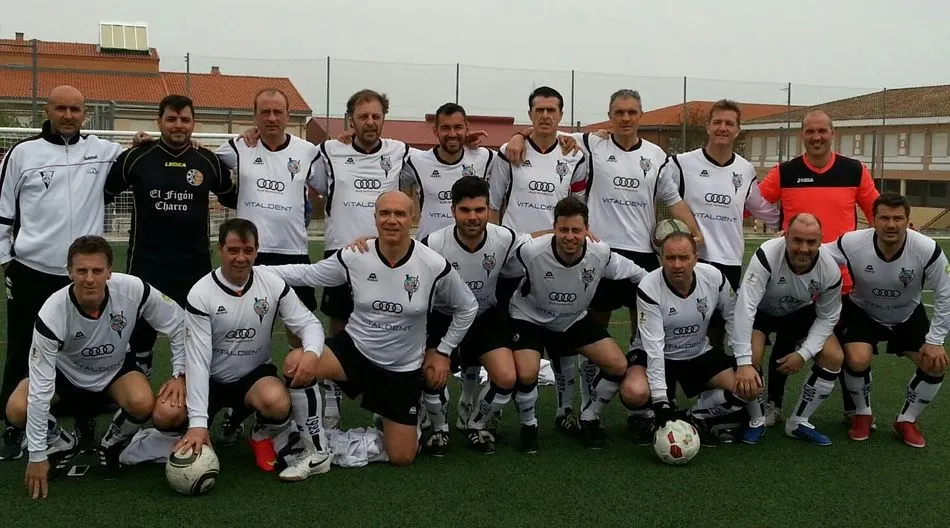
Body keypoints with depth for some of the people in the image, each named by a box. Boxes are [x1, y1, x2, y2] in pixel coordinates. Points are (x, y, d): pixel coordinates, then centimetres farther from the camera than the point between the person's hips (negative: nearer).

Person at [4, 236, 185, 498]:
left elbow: (179, 324, -12)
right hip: (65, 373, 0)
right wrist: (37, 455, -27)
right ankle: (61, 443, 7)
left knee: (143, 404, -31)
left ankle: (113, 444, 4)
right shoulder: (52, 313, -33)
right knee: (17, 410, -26)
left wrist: (179, 374, -15)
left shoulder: (134, 290, -30)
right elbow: (40, 387, -30)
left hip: (115, 370, 1)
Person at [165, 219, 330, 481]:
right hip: (211, 379, 0)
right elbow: (198, 359, -21)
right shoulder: (200, 294, -16)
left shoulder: (273, 284, -10)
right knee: (165, 415, -27)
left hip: (256, 374, 0)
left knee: (276, 401, -36)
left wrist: (311, 352, -33)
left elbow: (309, 323, -5)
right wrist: (198, 423, -30)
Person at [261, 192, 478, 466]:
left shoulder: (435, 266, -18)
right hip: (354, 348, 1)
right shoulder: (353, 257, -15)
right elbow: (306, 273, 0)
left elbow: (467, 307, -1)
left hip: (403, 368, 0)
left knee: (401, 458, 2)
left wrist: (443, 352, 1)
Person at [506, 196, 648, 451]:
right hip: (530, 318, -3)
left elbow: (639, 275, -3)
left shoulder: (600, 254, -22)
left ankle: (589, 419, 18)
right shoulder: (530, 252, -31)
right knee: (526, 373, -28)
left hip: (575, 320, 4)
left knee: (618, 365, -9)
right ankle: (528, 425, 5)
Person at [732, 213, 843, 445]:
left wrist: (804, 353, -23)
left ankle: (798, 423, 7)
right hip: (761, 310, -3)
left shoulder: (830, 270, -25)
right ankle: (756, 421, 1)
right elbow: (745, 307, -42)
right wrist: (744, 363, -47)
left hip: (801, 312, 4)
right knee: (750, 358, -28)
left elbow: (827, 317, -9)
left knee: (834, 357, -12)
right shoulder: (766, 256, -38)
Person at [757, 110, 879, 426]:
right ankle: (773, 405, 22)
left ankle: (854, 409, 27)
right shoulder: (784, 173, -1)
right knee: (785, 343, 9)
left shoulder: (855, 171, 2)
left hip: (843, 277, 1)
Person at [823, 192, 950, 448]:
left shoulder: (927, 250, -28)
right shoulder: (852, 244, -30)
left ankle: (906, 421, 14)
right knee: (857, 360, -25)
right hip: (862, 312, -2)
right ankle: (863, 415, 6)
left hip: (909, 316, 2)